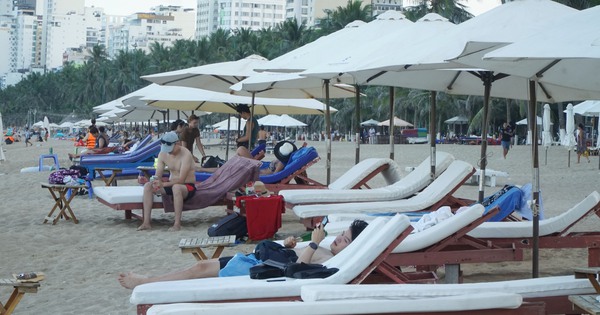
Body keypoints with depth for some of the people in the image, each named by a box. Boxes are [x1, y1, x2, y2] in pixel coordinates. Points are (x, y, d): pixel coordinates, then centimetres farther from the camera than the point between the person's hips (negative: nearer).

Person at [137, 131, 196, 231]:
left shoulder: (186, 155, -20)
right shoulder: (163, 154, 0)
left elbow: (181, 179, -27)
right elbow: (158, 176, -1)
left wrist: (163, 184, -37)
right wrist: (155, 181, -27)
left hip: (188, 186, -6)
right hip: (171, 184, 7)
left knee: (176, 187, -41)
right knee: (148, 186, -15)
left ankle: (177, 224, -36)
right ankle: (146, 222, -20)